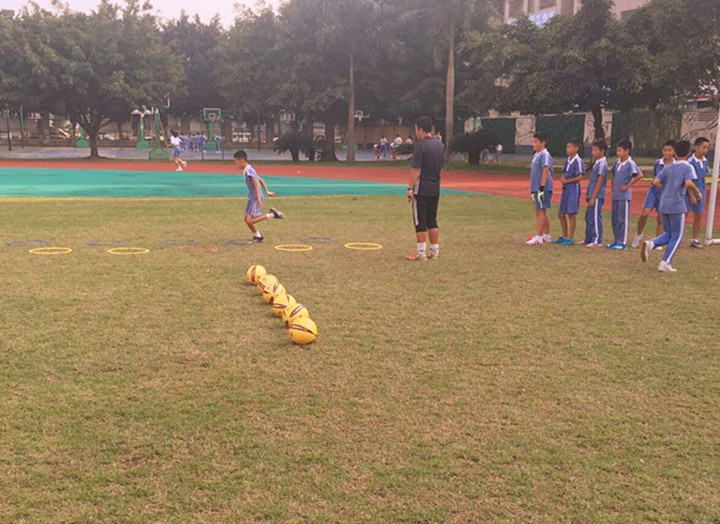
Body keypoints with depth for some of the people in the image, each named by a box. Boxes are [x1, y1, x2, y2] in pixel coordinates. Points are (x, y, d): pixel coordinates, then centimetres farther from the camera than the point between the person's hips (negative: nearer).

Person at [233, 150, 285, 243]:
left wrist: (258, 197, -31)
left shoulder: (248, 170, -17)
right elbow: (260, 180, 22)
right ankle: (258, 236, 26)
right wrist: (266, 191, 24)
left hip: (256, 199, -10)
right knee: (247, 219, 13)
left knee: (250, 220, -13)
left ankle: (272, 214, -9)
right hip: (252, 198, 10)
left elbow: (256, 182, -26)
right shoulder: (247, 170, 14)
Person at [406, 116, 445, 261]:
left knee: (420, 222, -1)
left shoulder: (420, 145, -13)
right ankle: (435, 252, 16)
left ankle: (421, 253, 1)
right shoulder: (440, 145, 10)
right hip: (435, 189, 7)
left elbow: (416, 169, -17)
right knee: (432, 221, 14)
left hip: (421, 189, -7)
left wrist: (410, 188, -14)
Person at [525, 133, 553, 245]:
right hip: (536, 188, 10)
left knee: (540, 212, -9)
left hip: (543, 188, -10)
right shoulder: (536, 155, 17)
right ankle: (547, 236, 21)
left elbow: (545, 172, -18)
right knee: (542, 212, 14)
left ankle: (538, 237, -9)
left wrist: (541, 187, -23)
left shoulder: (545, 155, -12)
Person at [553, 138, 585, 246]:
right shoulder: (568, 160, 12)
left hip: (573, 188, -9)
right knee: (561, 214, 11)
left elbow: (580, 177, -18)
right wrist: (562, 178, -3)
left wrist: (566, 181, -13)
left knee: (571, 213, -5)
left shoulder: (578, 161, -12)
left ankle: (571, 238, 3)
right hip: (565, 188, 9)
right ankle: (564, 236, 24)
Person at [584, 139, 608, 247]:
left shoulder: (602, 164, -14)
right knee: (588, 217, 15)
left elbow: (600, 182, -17)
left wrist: (593, 197, -18)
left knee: (595, 218, -6)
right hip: (593, 195, 10)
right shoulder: (597, 163, 15)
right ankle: (588, 239, 24)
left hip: (597, 196, -10)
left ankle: (597, 241, 0)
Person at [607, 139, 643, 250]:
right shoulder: (618, 162, 11)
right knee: (614, 219, 12)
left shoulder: (630, 163, -12)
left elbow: (639, 175, -21)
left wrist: (628, 185, -16)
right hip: (615, 195, 8)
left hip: (624, 196, -8)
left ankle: (623, 243, 3)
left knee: (623, 219, -2)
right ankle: (617, 241, 21)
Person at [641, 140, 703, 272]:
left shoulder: (668, 168, 10)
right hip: (677, 205, -5)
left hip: (664, 205, 5)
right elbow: (688, 183, -20)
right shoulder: (688, 167, -5)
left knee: (669, 234, 16)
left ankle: (651, 244, -10)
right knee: (677, 236, 5)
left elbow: (656, 182, 0)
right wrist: (698, 193, -4)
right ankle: (665, 263, -1)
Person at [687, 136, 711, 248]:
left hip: (700, 193, 7)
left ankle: (695, 239, 19)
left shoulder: (705, 161, 5)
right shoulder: (691, 161, -15)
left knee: (698, 216, 10)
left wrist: (703, 191, 13)